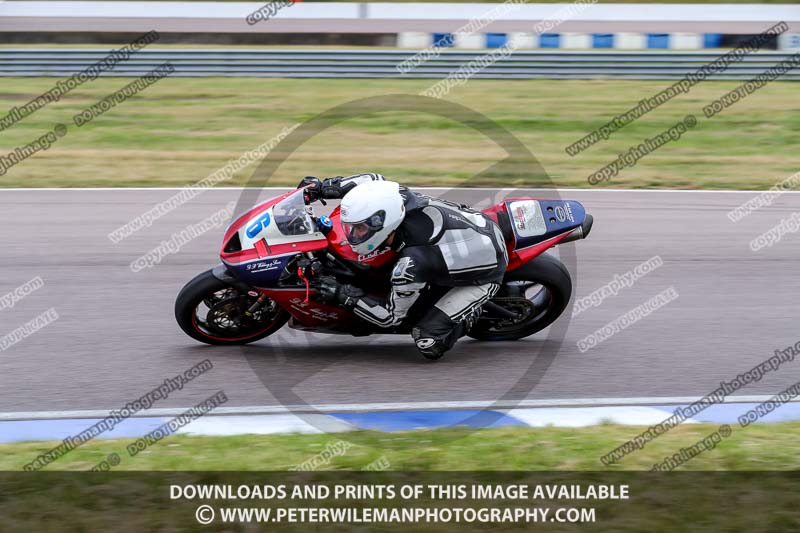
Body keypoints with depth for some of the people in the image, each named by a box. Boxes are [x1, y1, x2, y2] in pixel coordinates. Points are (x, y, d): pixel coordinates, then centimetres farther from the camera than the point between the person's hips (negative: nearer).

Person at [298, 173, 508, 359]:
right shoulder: (401, 198, -21)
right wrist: (321, 187, -3)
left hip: (485, 274, -8)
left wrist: (343, 294, -22)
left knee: (428, 343, -15)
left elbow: (392, 316, -22)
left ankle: (473, 313, 8)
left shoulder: (410, 265, -37)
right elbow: (374, 179, 3)